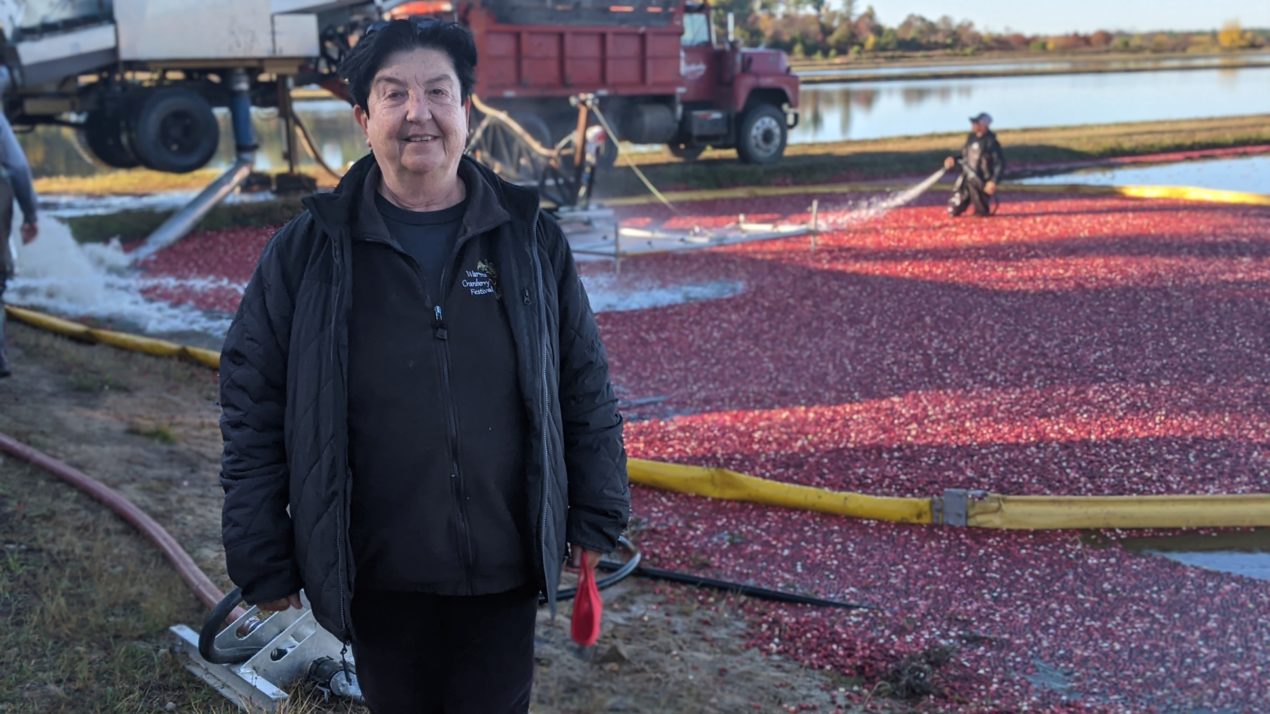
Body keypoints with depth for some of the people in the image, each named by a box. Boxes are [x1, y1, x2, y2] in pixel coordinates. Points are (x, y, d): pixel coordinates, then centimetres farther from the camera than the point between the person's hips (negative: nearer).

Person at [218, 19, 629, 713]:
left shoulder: (531, 239, 0)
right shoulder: (307, 251, -4)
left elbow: (585, 388, 6)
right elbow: (253, 410, -1)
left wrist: (595, 518, 7)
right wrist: (262, 561, -1)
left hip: (505, 572, 1)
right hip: (378, 577, 0)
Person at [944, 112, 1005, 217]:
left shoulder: (991, 142, -15)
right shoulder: (971, 137, 8)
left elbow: (1000, 163, -15)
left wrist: (993, 181, -24)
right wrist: (954, 159, 4)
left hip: (981, 182, -7)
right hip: (966, 179, 7)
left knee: (982, 213, -1)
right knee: (953, 211, 2)